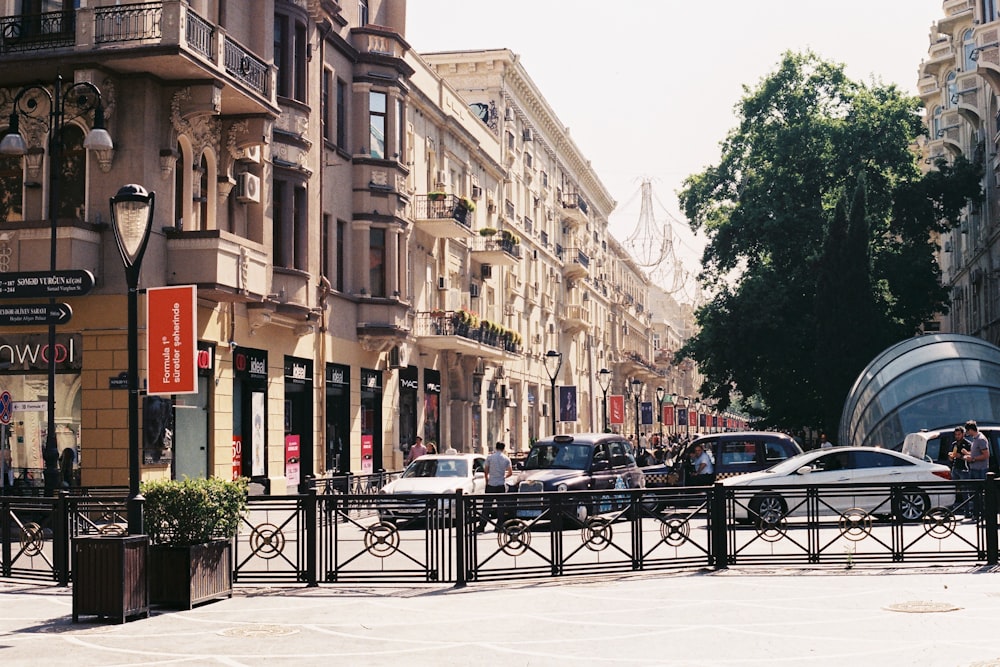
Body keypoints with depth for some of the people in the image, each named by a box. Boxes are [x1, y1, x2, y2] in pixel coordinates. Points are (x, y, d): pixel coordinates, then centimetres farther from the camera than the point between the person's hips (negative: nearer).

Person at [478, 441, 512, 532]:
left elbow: (486, 470, 1)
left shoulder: (490, 457, -3)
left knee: (486, 506, 2)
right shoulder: (506, 459, 1)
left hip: (491, 484, -1)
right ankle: (499, 527, 4)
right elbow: (510, 472, 3)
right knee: (501, 506, 6)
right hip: (502, 484, 1)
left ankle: (481, 526, -1)